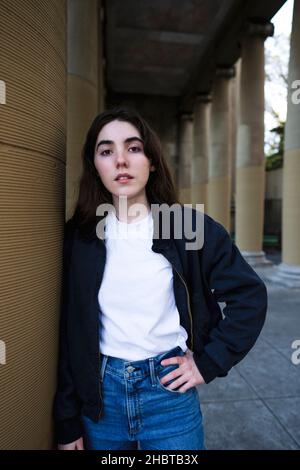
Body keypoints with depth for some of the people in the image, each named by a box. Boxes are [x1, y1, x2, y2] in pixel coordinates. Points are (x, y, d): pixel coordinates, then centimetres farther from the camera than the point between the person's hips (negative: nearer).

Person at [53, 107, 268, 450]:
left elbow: (249, 295, -2)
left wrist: (209, 363, -5)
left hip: (169, 389, -1)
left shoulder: (190, 225, -9)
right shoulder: (78, 235, -5)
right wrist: (67, 423, 1)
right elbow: (69, 332, -2)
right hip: (99, 394, 2)